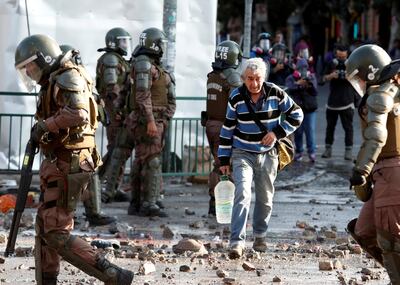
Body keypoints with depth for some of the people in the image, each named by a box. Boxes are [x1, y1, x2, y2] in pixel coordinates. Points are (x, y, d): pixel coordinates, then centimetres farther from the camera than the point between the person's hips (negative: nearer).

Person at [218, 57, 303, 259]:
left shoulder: (275, 94, -7)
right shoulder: (236, 97, -6)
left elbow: (296, 115, 4)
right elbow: (228, 129, 3)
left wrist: (277, 133, -9)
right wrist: (224, 160, 3)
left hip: (268, 154, 2)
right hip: (242, 155, -2)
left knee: (265, 199, 11)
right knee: (243, 194, -19)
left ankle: (260, 236, 34)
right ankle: (237, 242, -25)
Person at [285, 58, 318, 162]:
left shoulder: (312, 77, 3)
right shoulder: (291, 78, 1)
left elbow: (315, 92, -7)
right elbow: (290, 90, -18)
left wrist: (310, 84, -26)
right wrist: (298, 84, -34)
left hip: (310, 109, 0)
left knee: (310, 130, -8)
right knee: (297, 131, 4)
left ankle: (312, 152, -3)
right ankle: (299, 151, 17)